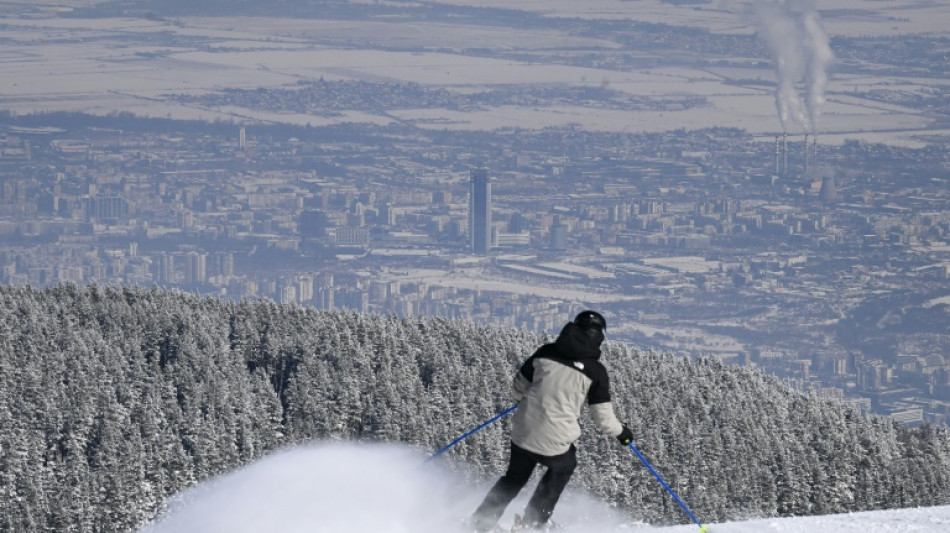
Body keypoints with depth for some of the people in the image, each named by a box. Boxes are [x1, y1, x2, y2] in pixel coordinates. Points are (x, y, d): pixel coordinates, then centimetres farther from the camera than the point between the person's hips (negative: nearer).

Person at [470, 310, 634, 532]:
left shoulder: (546, 352, 3)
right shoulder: (596, 371, -6)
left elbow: (518, 387, 13)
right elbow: (603, 418, -2)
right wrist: (621, 431, 19)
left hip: (522, 435, 3)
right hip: (555, 443, -3)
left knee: (514, 478, 27)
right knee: (564, 466, 30)